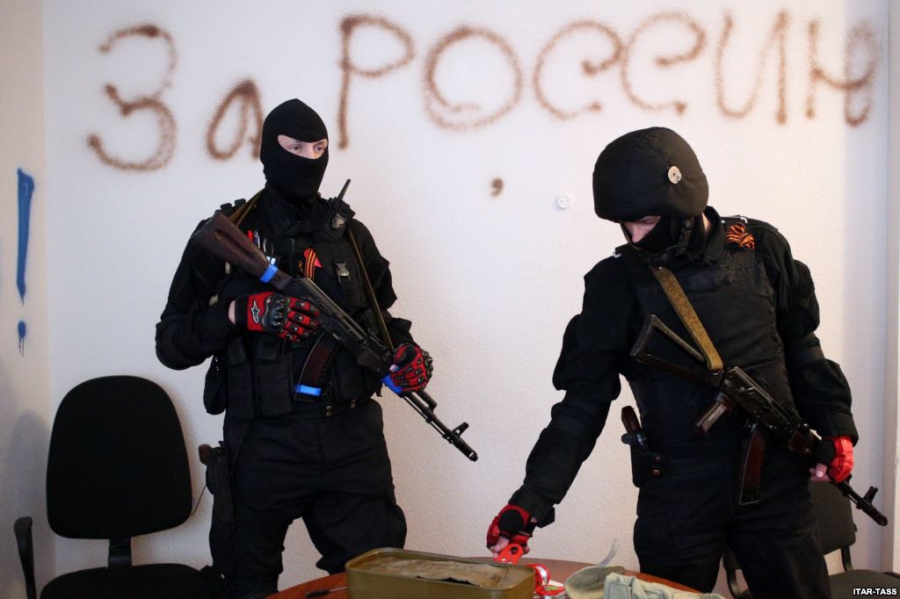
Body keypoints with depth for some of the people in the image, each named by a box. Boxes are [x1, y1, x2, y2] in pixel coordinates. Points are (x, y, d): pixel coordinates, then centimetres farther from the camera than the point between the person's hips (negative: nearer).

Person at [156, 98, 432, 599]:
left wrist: (404, 351, 0)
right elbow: (171, 344, -1)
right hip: (263, 441, -2)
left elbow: (380, 315, 21)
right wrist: (240, 313, -17)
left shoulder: (350, 233, 11)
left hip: (352, 439, 3)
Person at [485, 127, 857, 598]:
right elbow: (584, 401, -5)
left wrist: (834, 425, 5)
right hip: (678, 491, -1)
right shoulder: (616, 284, -5)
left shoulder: (760, 248, 0)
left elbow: (800, 349, 13)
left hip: (775, 481, 2)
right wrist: (532, 499, -13)